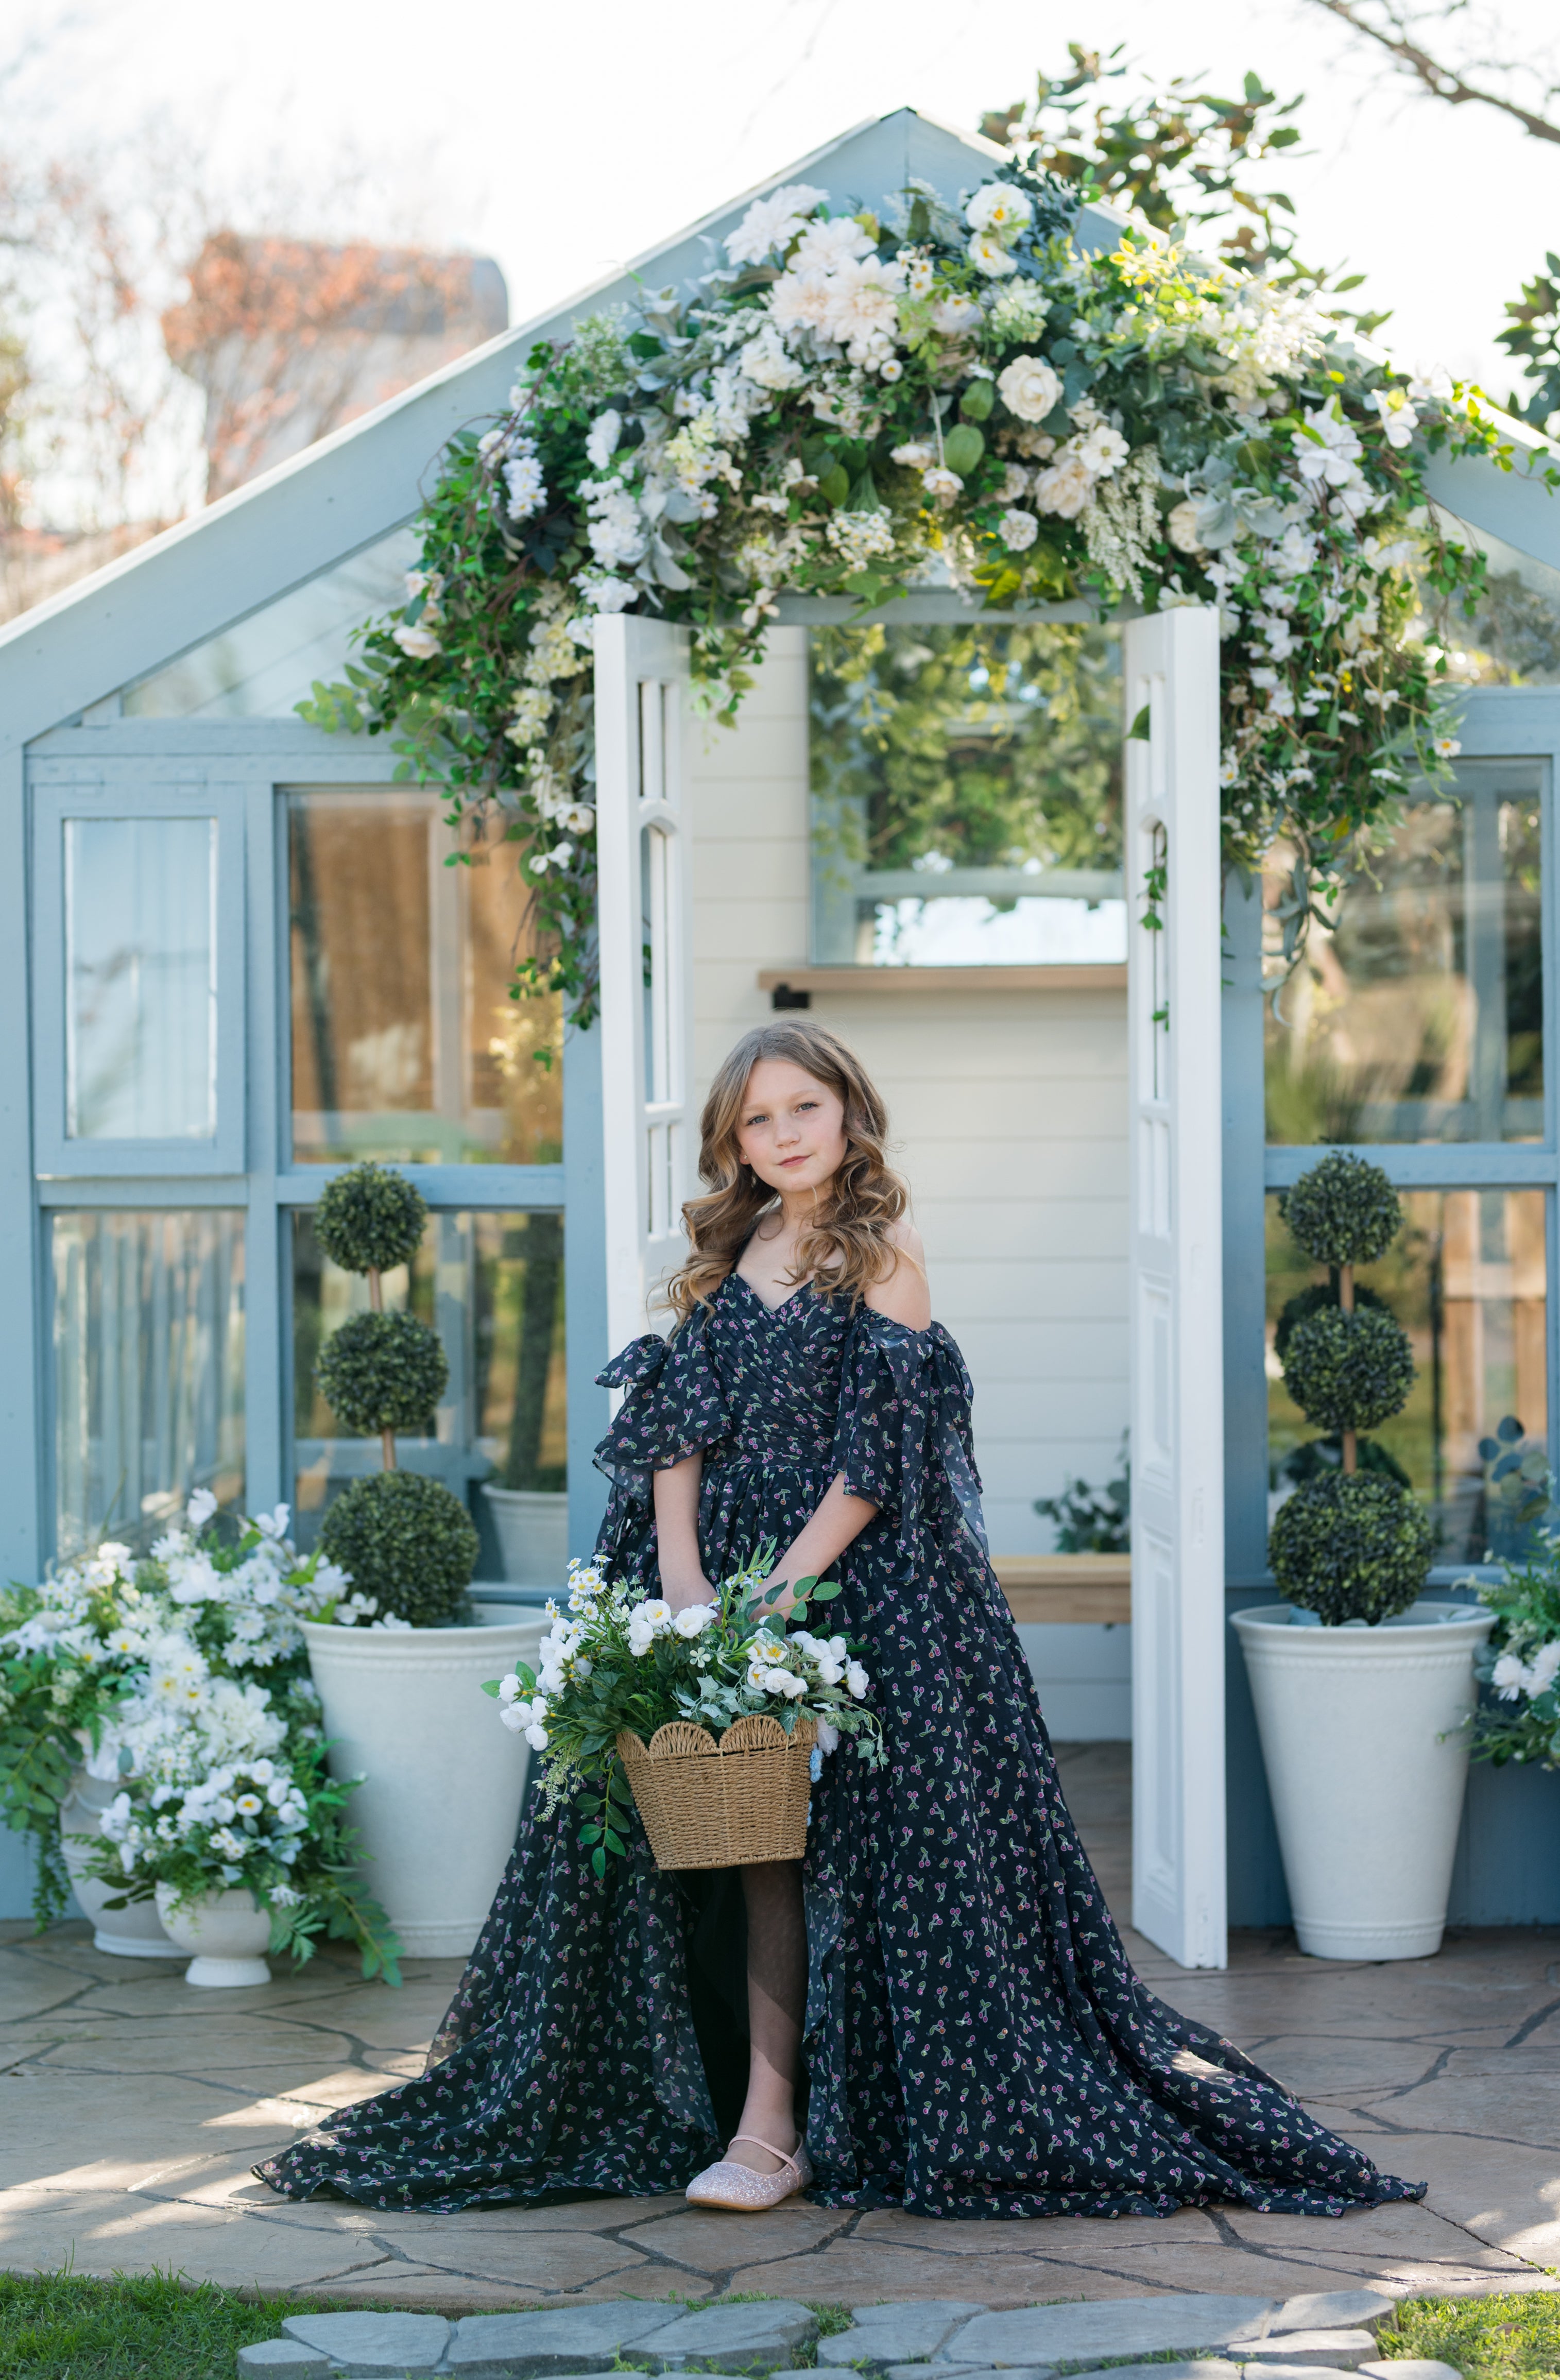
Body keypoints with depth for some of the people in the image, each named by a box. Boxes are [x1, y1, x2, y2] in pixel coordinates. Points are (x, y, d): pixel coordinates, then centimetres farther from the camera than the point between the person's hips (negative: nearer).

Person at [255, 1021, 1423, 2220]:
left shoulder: (883, 1254, -1)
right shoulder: (726, 1259, 14)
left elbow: (876, 1454, -9)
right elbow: (676, 1428, 6)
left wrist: (780, 1592, -16)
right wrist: (682, 1581, -9)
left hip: (853, 1574, -5)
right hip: (713, 1567, 5)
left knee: (786, 1838, -6)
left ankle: (772, 2122, -3)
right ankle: (760, 2116, 5)